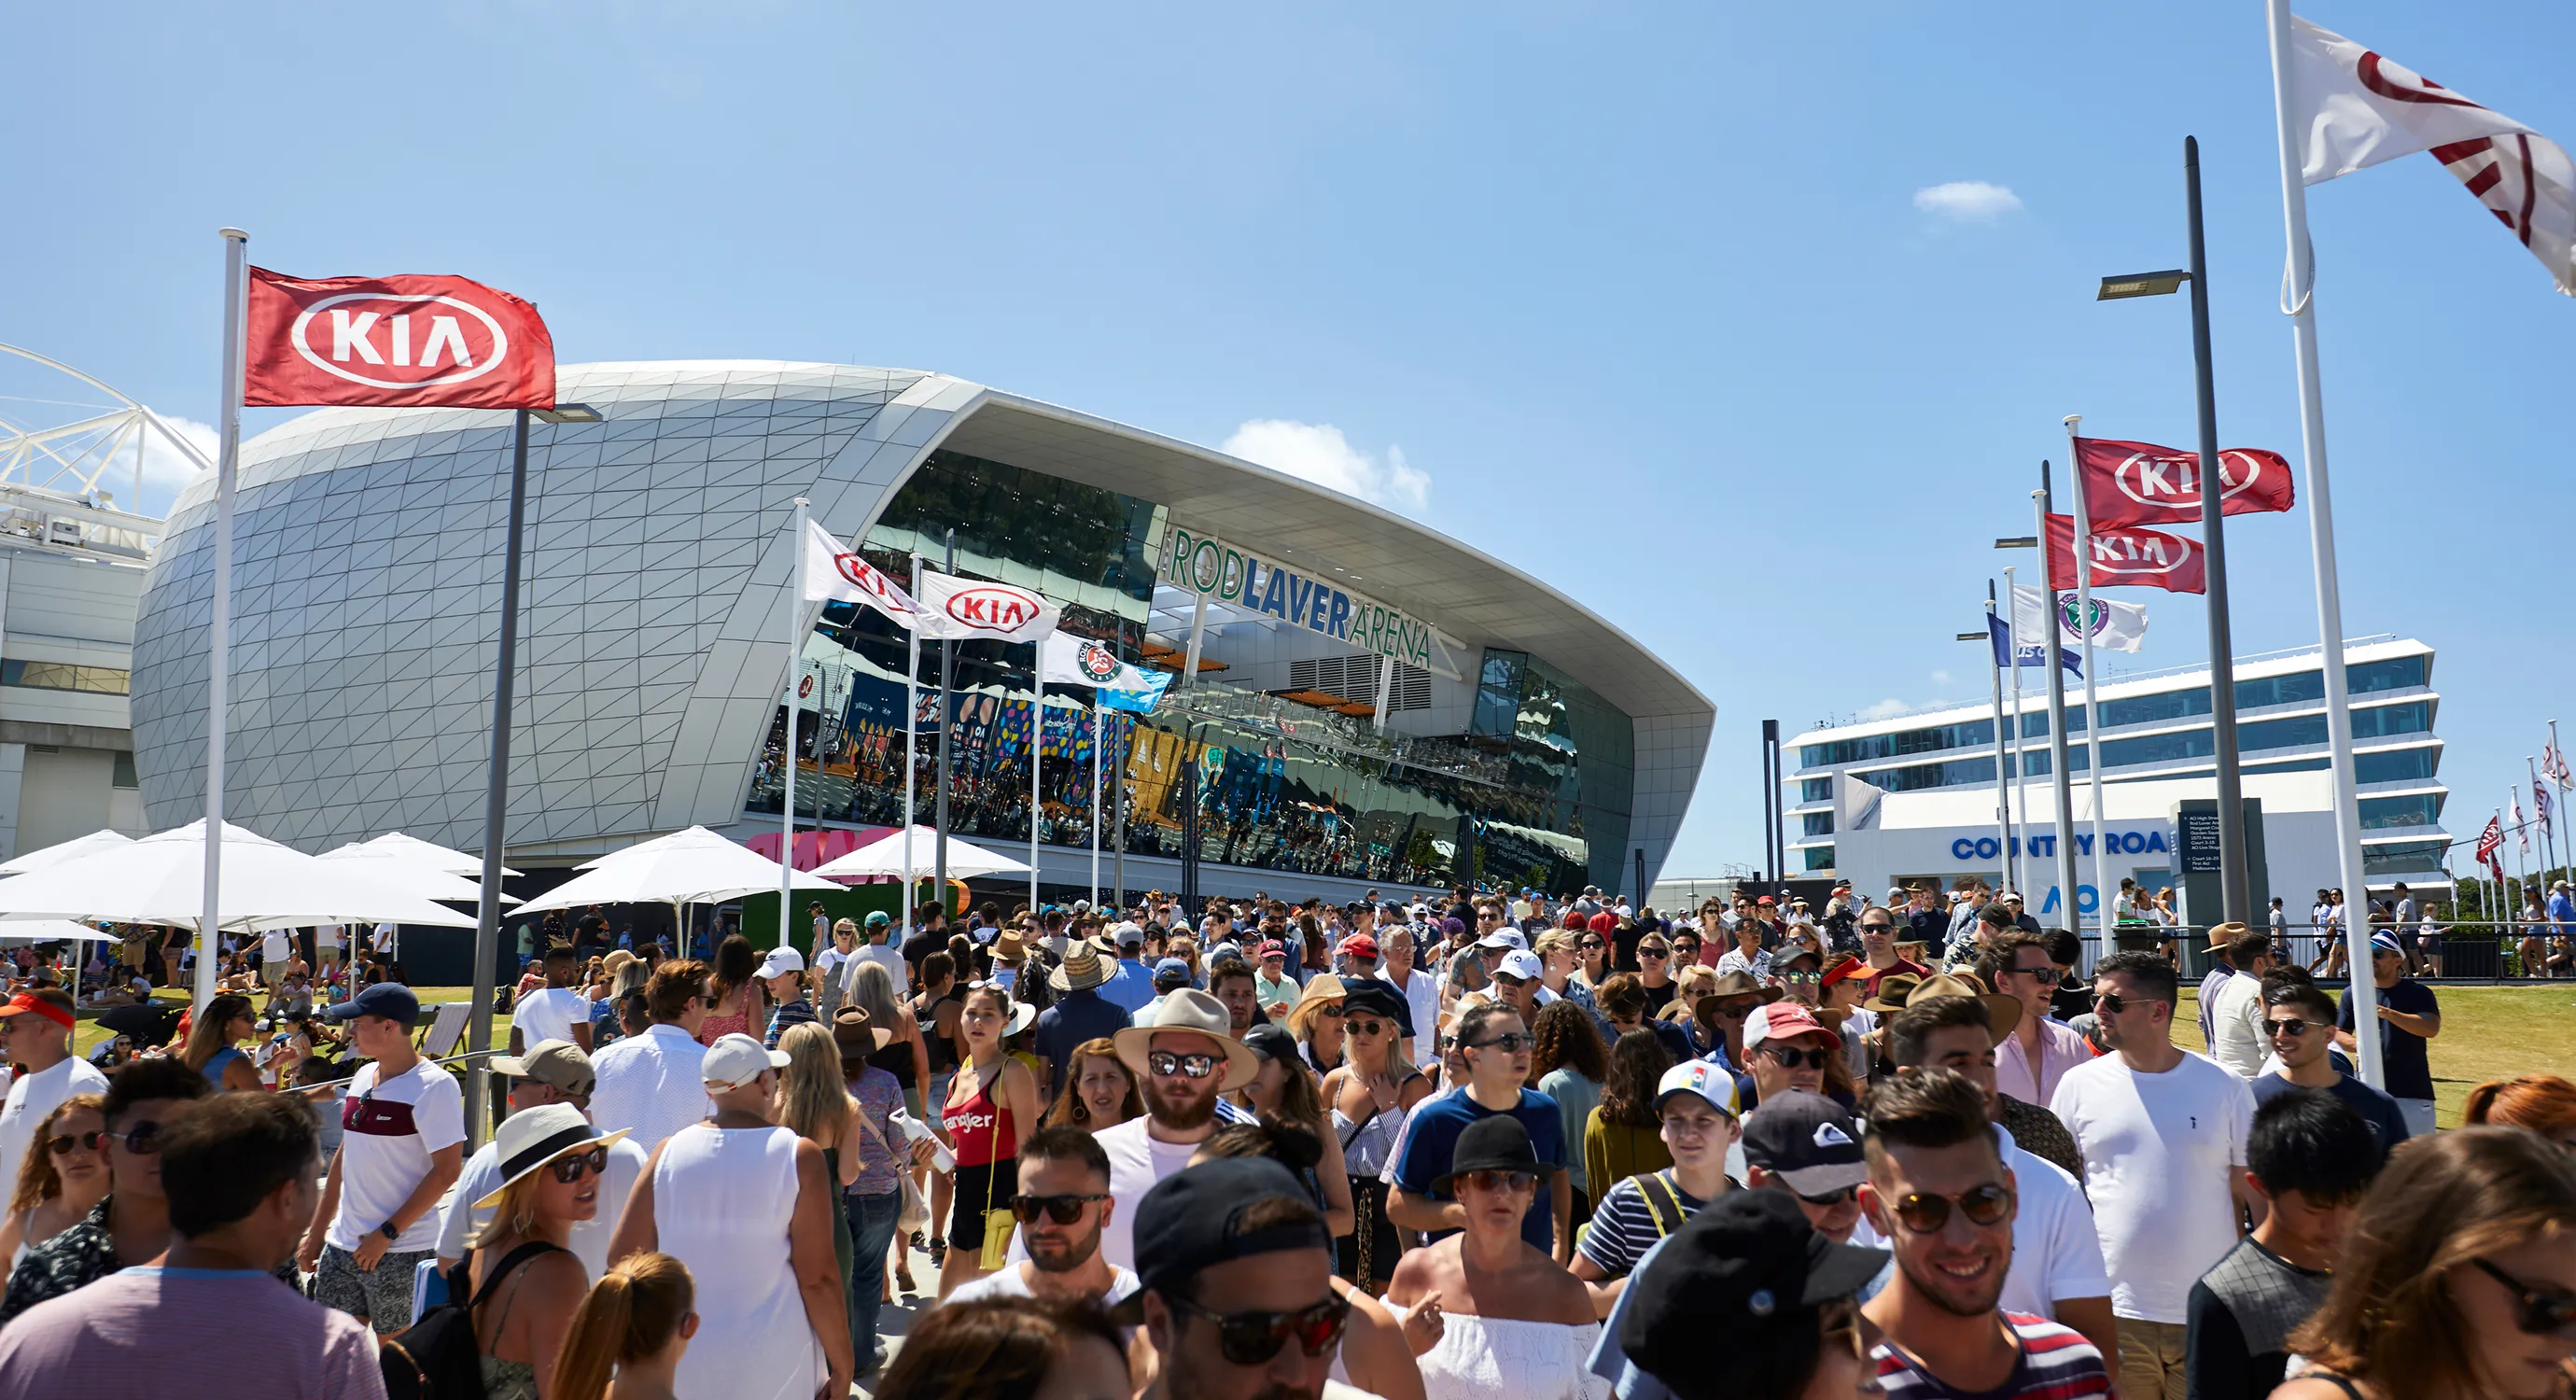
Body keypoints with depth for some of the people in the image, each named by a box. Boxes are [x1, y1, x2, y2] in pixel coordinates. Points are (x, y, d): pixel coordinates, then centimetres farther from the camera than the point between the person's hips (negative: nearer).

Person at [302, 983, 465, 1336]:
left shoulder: (434, 1086, -14)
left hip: (401, 1252, -7)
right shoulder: (364, 1077, 10)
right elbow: (346, 1155, 18)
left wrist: (387, 1233, -17)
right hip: (342, 1245, 7)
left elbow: (447, 1171, -17)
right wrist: (316, 1232, 16)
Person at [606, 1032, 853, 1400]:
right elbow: (818, 1278, -13)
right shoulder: (798, 1156, -12)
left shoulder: (669, 1152, -3)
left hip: (680, 1368, 3)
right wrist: (842, 1368, -3)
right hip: (772, 1370, -3)